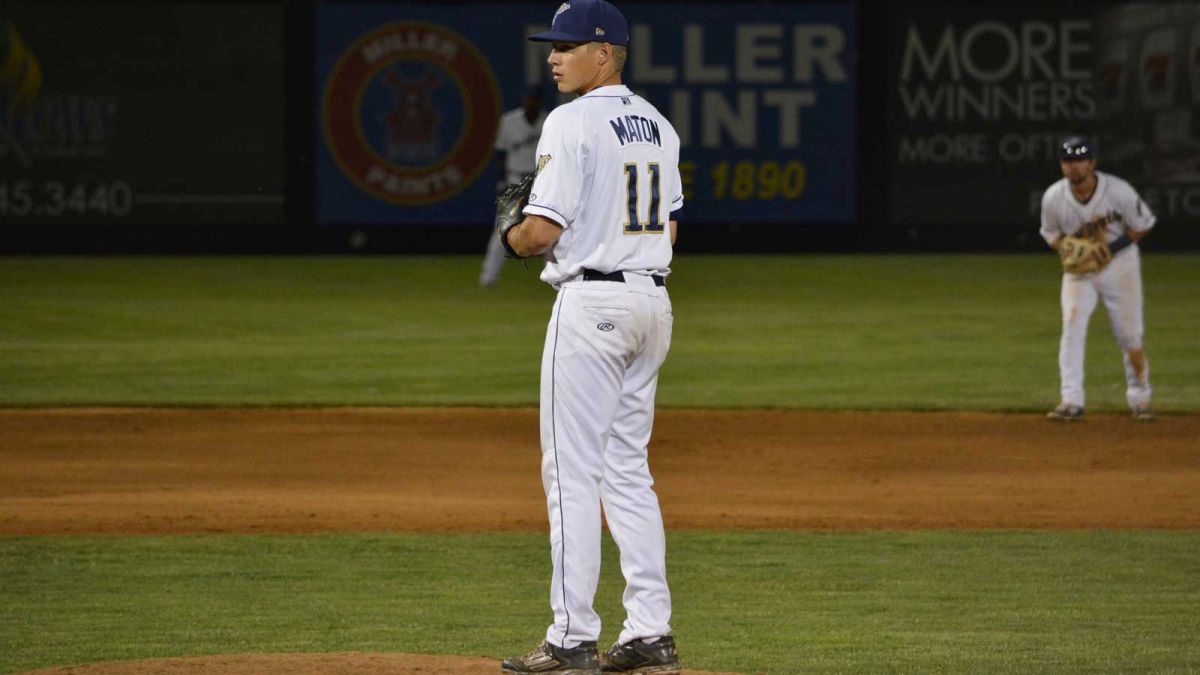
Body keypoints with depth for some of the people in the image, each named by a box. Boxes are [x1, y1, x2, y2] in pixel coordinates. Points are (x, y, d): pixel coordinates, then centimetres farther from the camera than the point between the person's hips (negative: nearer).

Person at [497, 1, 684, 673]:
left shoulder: (572, 123, -12)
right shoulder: (658, 124, 13)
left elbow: (544, 229, -16)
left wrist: (513, 237, 4)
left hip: (592, 302, -8)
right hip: (653, 298, 8)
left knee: (573, 471, -5)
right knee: (628, 468, 13)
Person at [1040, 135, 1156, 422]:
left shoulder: (1118, 191, -20)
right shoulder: (1054, 197, -13)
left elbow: (1142, 226, -6)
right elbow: (1051, 234, 4)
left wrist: (1113, 248, -21)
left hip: (1119, 263, -1)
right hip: (1079, 269, 1)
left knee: (1129, 334, 1)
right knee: (1072, 325, -17)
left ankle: (1140, 397, 22)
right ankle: (1072, 402, -18)